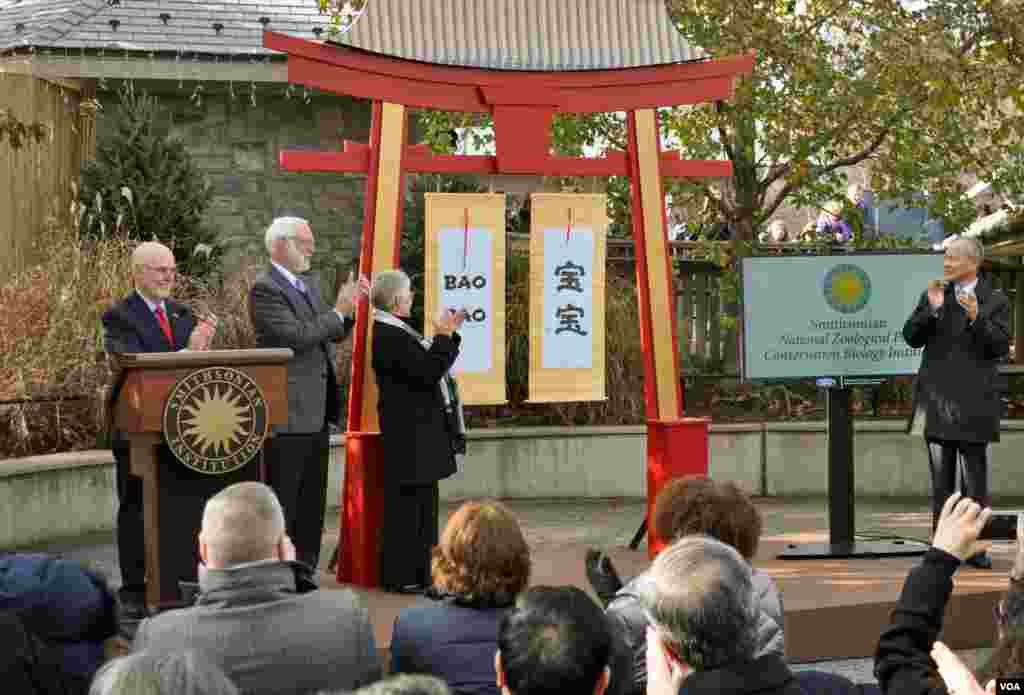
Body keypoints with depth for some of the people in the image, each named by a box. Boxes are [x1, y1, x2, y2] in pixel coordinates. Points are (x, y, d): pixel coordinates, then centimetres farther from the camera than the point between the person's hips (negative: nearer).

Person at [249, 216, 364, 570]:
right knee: (281, 505, -3)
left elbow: (333, 333, 21)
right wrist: (338, 311, -13)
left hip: (316, 414, 9)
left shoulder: (310, 283, 15)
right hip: (286, 416, -9)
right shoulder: (265, 289, -11)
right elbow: (296, 336, -21)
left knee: (311, 507, 14)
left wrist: (346, 310, 2)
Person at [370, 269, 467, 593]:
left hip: (418, 434, 11)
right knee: (407, 504, -4)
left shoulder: (396, 330, 13)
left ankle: (418, 572, 24)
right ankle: (401, 576, 3)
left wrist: (447, 333, 12)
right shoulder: (389, 336, -20)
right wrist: (443, 335, -15)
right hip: (409, 435, -11)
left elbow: (428, 363, 18)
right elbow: (428, 372, -23)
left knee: (422, 503, 16)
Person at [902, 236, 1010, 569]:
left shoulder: (995, 301, 1)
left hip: (971, 400, -3)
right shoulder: (932, 294, 9)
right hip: (937, 398, 3)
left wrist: (976, 318, -21)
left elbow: (1000, 348, -7)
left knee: (975, 478, 1)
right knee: (941, 479, 6)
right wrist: (931, 309, -12)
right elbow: (911, 337, 3)